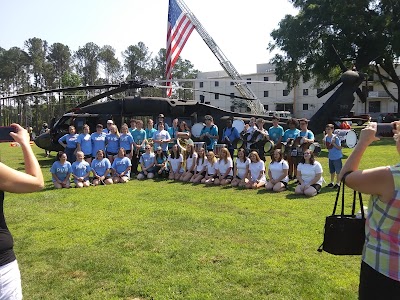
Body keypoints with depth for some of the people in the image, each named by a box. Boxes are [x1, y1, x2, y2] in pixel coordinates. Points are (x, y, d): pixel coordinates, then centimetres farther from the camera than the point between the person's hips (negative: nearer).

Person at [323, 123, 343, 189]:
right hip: (330, 157, 6)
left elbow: (340, 148, -16)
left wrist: (333, 143, -26)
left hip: (337, 157, -6)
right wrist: (324, 143, -7)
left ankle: (338, 183, 16)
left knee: (338, 171, 4)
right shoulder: (326, 137, 2)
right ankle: (332, 182, 30)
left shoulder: (335, 137, -16)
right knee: (332, 171, 18)